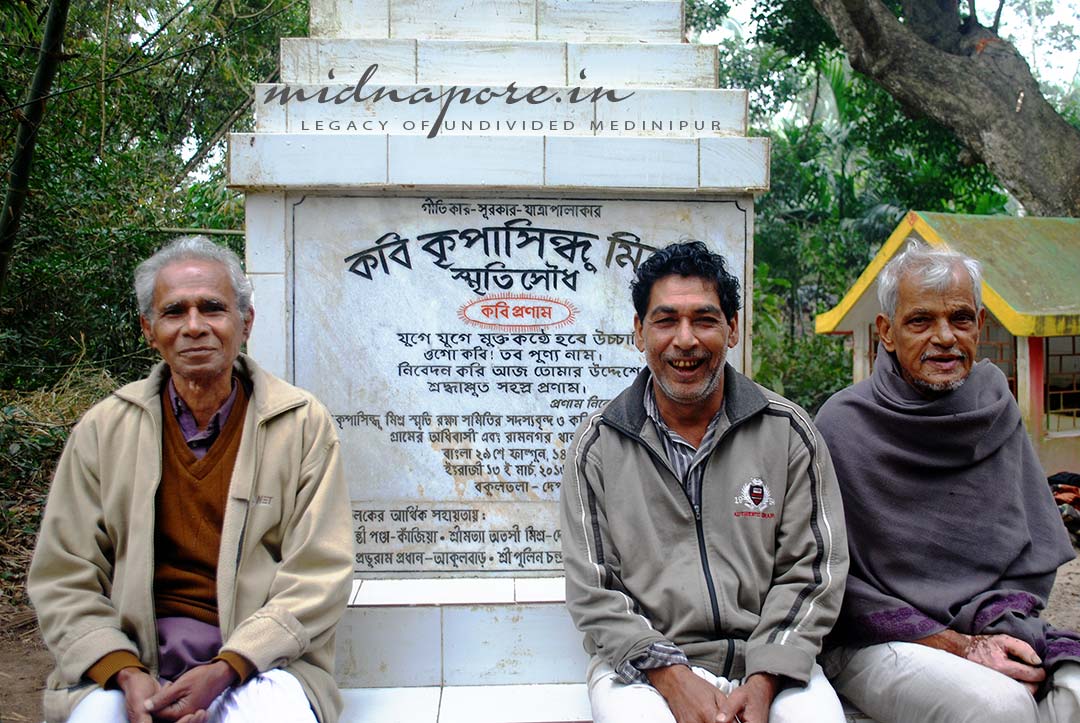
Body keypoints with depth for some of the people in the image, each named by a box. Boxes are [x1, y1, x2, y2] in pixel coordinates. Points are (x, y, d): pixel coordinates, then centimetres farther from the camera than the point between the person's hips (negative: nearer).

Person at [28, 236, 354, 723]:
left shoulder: (302, 424, 0)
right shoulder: (103, 430, 5)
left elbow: (318, 576, -5)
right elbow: (63, 580, 4)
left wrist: (224, 670, -16)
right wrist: (125, 673, -13)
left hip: (257, 661, -1)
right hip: (131, 659, 1)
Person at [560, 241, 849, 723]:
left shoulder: (788, 432, 4)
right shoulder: (598, 445, 2)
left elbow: (810, 574, 2)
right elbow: (593, 592, 0)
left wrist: (762, 683, -11)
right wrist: (673, 679, -13)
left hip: (770, 662, 1)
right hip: (644, 664, -1)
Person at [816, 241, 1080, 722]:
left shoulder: (995, 407, 8)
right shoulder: (842, 425, -8)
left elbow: (1036, 546, 10)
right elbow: (838, 579, -8)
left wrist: (1004, 628, -8)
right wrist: (956, 645, -13)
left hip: (990, 629, 4)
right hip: (875, 644, -4)